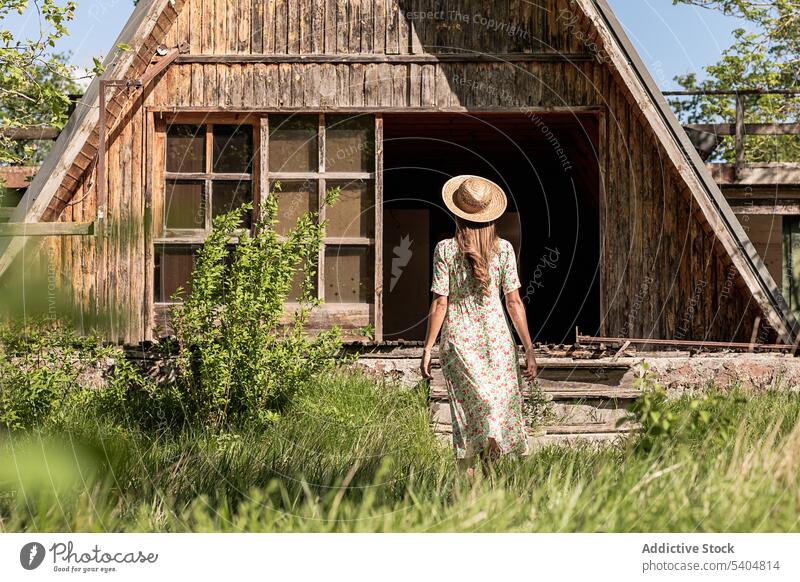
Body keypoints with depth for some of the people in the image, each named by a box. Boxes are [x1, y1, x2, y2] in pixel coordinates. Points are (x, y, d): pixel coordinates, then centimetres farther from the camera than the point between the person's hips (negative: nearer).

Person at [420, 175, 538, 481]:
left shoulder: (445, 249, -4)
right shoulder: (503, 248, 0)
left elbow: (440, 304, -6)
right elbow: (514, 302, 0)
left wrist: (427, 348, 1)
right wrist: (529, 349, 4)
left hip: (458, 338, 0)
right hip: (497, 337, 1)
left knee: (467, 411, 6)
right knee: (500, 406, 8)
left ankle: (468, 479, 2)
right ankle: (491, 465, -6)